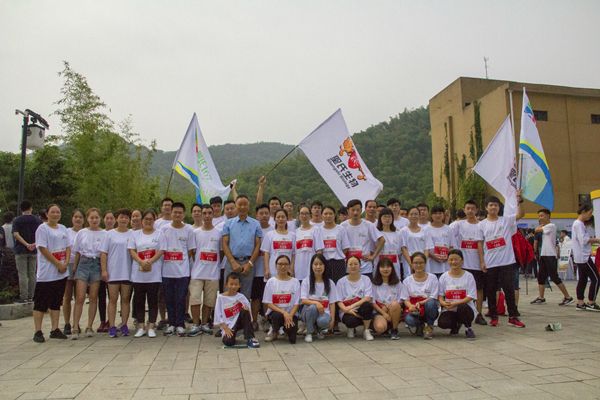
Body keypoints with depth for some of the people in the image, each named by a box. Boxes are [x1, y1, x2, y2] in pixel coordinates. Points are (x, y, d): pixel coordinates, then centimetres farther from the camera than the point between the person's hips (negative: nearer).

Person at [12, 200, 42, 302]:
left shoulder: (17, 220, -1)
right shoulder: (37, 220, 5)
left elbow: (16, 234, -14)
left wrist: (26, 244, -18)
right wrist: (35, 243, -13)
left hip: (20, 250, -2)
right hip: (34, 251, 2)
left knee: (22, 274, -1)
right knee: (32, 274, 8)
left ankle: (24, 297, -2)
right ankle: (31, 296, 12)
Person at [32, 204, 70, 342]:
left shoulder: (63, 229, 14)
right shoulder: (42, 228, -6)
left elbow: (68, 248, 11)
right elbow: (43, 249, -14)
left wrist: (65, 263, -5)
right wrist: (58, 264, -15)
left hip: (61, 273, 6)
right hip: (46, 273, -6)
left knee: (56, 302, 10)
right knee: (41, 303, -1)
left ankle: (55, 330, 16)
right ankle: (38, 332, 5)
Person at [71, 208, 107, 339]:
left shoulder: (104, 234, 1)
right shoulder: (81, 233, 5)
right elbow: (77, 252, 10)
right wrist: (74, 268, 7)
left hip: (97, 264, 0)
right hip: (83, 263, 0)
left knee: (93, 298, 5)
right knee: (80, 297, -6)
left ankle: (89, 327, 14)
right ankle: (75, 328, -1)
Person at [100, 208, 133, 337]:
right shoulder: (109, 234, 4)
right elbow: (103, 253, 2)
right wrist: (104, 270, -5)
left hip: (127, 272, 1)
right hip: (112, 272, -1)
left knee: (125, 299, 7)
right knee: (113, 299, 2)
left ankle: (124, 325, 15)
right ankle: (112, 326, 7)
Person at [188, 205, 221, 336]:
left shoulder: (219, 233, 3)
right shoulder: (195, 232, 4)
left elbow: (221, 252, 9)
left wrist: (217, 265, 5)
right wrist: (196, 264, 2)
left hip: (213, 273, 1)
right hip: (197, 272, 0)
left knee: (209, 300, 7)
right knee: (195, 299, -5)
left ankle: (205, 324, 21)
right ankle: (195, 325, 7)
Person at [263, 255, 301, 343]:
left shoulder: (295, 281, 1)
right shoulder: (271, 281, -2)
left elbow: (296, 303, -1)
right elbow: (268, 303, -6)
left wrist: (290, 316, -18)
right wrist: (284, 313, -18)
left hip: (291, 313, 1)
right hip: (275, 312, -1)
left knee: (292, 339, -20)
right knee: (277, 316, -37)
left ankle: (286, 327, 17)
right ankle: (274, 331, -1)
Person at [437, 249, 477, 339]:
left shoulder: (468, 276, -3)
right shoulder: (444, 276, 4)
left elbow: (470, 297, -10)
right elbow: (440, 295, 3)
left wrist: (455, 303, -22)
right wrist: (443, 303, -20)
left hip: (466, 308, -2)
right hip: (449, 310, 2)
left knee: (462, 308, -37)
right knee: (442, 323, -28)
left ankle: (468, 328, -5)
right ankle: (456, 324, 11)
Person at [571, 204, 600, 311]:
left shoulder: (578, 223, 18)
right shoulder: (579, 224, -13)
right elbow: (583, 240, -20)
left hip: (580, 257, 10)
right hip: (583, 256, -10)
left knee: (582, 279, 9)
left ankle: (580, 303, 11)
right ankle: (591, 303, -1)